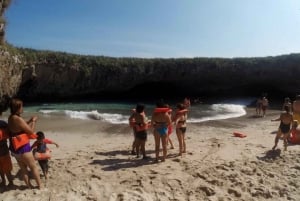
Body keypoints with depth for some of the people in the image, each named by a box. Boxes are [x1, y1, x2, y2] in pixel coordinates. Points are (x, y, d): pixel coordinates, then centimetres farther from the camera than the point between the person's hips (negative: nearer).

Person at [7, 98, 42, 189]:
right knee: (33, 167, 7)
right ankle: (40, 186, 18)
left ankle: (29, 186, 28)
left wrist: (30, 121, 9)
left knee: (23, 168, 17)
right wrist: (33, 121, -3)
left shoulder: (11, 118, 3)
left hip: (15, 147, 8)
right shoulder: (18, 119, -24)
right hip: (22, 147, -8)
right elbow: (30, 131, -15)